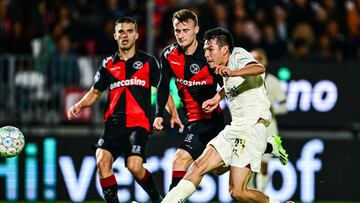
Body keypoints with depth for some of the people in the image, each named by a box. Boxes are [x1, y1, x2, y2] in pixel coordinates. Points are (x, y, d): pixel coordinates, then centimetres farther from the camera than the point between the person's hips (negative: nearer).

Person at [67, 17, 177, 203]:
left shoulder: (148, 61, 9)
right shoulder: (108, 64, 15)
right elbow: (95, 92, 23)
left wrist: (173, 113, -2)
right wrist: (79, 105, 5)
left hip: (138, 123, -3)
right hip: (114, 123, 3)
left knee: (134, 166, -20)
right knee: (102, 160, -20)